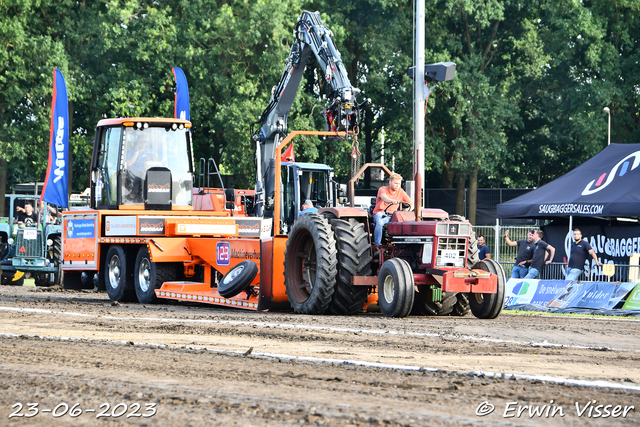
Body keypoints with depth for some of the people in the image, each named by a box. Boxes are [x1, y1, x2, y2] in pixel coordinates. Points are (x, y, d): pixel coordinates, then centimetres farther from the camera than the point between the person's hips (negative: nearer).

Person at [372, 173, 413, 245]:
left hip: (392, 215, 4)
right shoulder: (382, 189, -5)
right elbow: (384, 198, -29)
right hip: (380, 213, -4)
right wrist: (393, 201, -51)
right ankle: (377, 244, -34)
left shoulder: (400, 191, 10)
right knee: (380, 222, -40)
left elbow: (410, 202, 12)